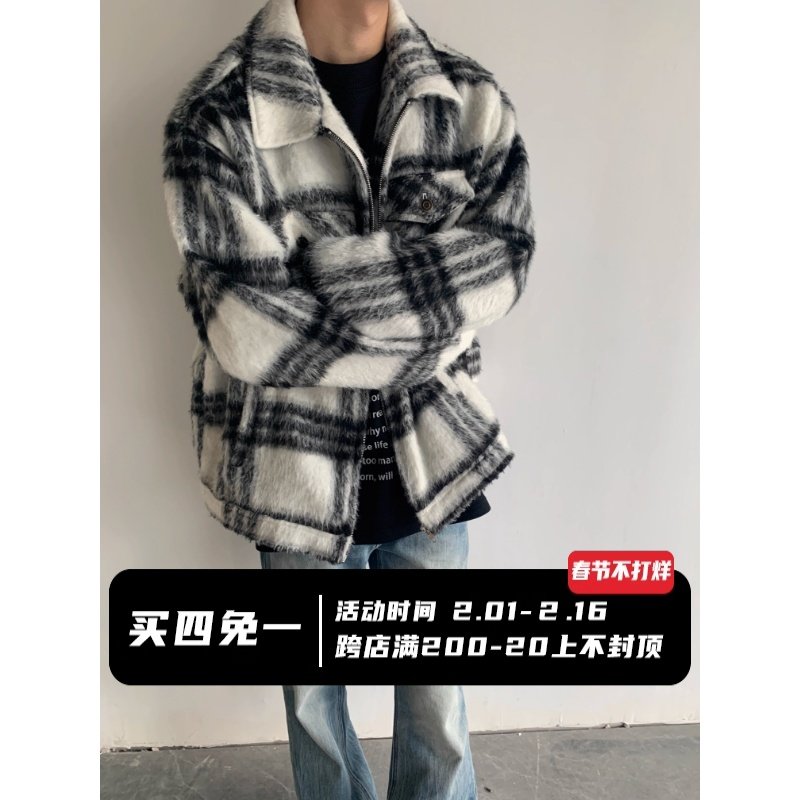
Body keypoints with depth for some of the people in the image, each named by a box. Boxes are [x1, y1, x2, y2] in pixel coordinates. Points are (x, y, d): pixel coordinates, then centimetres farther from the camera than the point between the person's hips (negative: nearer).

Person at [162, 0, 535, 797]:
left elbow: (502, 261, -11)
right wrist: (424, 333, -15)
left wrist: (337, 271, -21)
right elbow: (245, 331, -20)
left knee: (439, 689, 20)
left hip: (432, 453, 2)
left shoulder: (472, 96, 0)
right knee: (314, 689, 22)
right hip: (299, 461, -1)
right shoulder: (217, 114, -12)